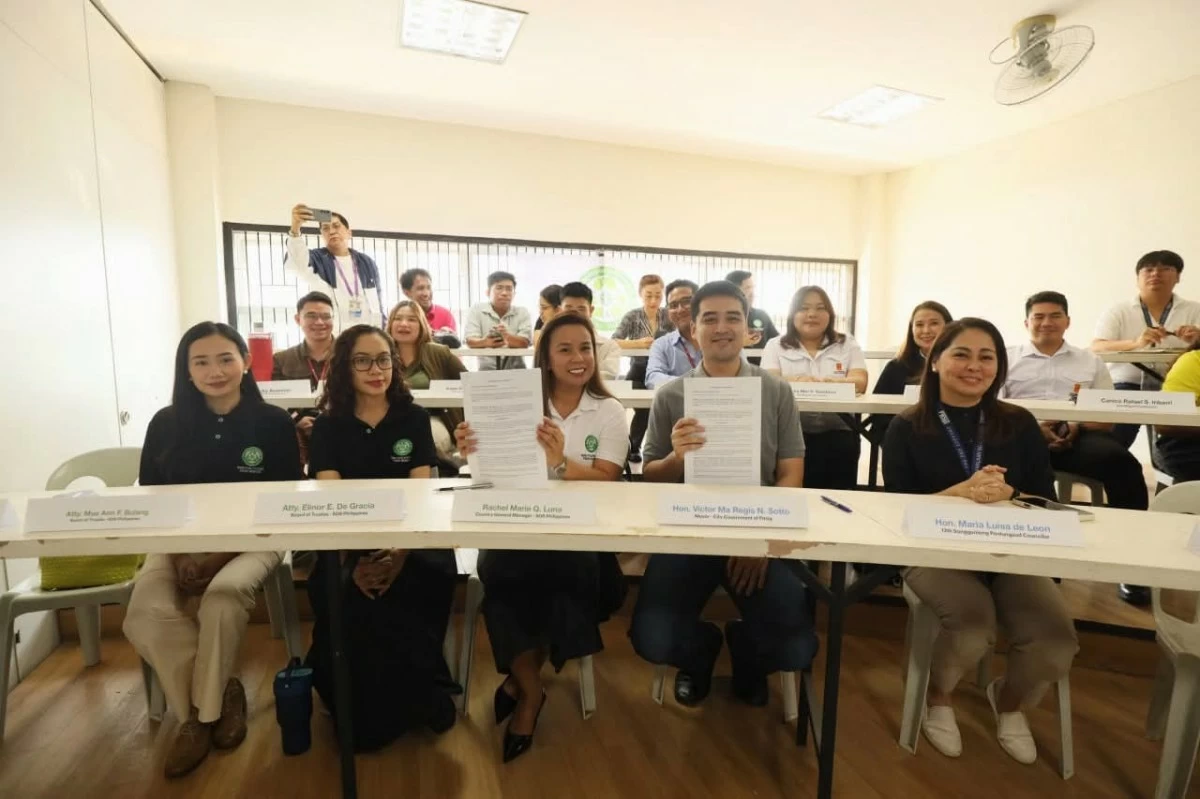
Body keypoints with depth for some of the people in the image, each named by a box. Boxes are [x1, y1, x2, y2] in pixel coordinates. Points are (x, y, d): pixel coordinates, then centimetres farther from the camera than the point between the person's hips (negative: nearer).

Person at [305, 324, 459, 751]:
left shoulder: (414, 418, 6)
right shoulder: (328, 425, 7)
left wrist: (400, 549, -22)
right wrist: (353, 558, -24)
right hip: (348, 539, 0)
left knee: (434, 574, -32)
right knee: (343, 595, -31)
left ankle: (418, 697, -8)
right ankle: (360, 711, -4)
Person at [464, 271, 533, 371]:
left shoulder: (522, 313, 6)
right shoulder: (476, 310, 4)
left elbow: (524, 343, -7)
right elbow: (470, 341, -7)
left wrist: (507, 336, -27)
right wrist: (485, 342, -30)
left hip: (516, 369, 1)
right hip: (487, 369, -1)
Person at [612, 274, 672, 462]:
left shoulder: (669, 315, 4)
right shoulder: (632, 317, -1)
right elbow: (613, 343, -13)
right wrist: (638, 343, -27)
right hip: (639, 373, -1)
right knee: (643, 409, -21)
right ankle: (633, 448, 4)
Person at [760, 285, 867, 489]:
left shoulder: (848, 344, 11)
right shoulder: (776, 346, 8)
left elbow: (860, 382, -4)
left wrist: (832, 383, -27)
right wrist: (794, 381, -30)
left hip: (837, 436, 1)